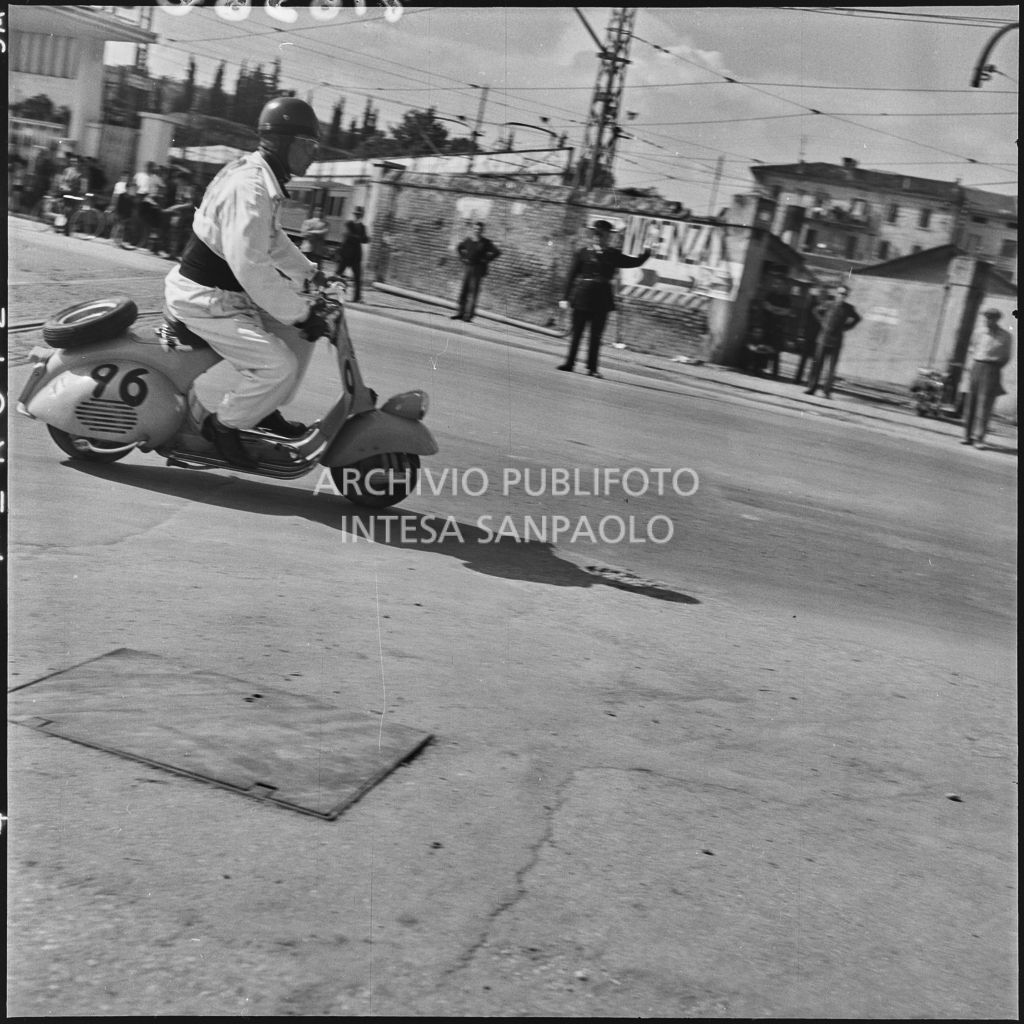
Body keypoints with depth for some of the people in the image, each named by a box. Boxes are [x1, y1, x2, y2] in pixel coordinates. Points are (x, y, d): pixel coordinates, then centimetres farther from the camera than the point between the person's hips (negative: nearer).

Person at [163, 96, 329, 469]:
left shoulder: (264, 179, 9)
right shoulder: (249, 187, -24)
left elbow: (272, 239, 27)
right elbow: (251, 266, -31)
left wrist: (310, 274, 21)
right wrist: (301, 313, -27)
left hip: (228, 292, 10)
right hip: (205, 300, -10)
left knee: (298, 334, 12)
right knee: (278, 365, -22)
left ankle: (265, 412, 20)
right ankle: (221, 421, -1)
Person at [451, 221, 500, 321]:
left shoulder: (485, 242, -5)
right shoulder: (468, 239, 6)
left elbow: (497, 252, -9)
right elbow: (458, 247, 23)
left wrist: (486, 260, -9)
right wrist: (463, 258, 11)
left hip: (479, 269, -4)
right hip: (468, 267, 5)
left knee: (473, 291, -7)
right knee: (463, 290, 3)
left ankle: (469, 315, -8)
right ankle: (460, 312, 9)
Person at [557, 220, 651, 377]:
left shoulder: (614, 255, 7)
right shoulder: (582, 253, 1)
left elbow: (635, 262, 13)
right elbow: (571, 276, 1)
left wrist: (647, 252, 2)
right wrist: (567, 298, -2)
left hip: (602, 299, 2)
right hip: (581, 297, -2)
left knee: (596, 335, 3)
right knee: (576, 332, 3)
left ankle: (592, 367, 8)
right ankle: (569, 363, 10)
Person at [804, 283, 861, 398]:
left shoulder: (848, 308, 1)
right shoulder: (828, 305, -1)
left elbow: (857, 318, 18)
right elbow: (816, 310, 17)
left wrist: (846, 327, 8)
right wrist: (822, 322, 7)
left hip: (836, 342, 0)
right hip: (823, 338, 0)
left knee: (832, 367, -3)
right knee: (817, 364, 0)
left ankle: (827, 390, 1)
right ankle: (812, 387, 6)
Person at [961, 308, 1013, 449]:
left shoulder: (1006, 336, 1)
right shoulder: (979, 332, 8)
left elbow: (1006, 358, 6)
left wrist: (995, 368, -4)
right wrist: (970, 364, 5)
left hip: (992, 370, -3)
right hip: (976, 367, 3)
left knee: (985, 403, -8)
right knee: (971, 402, 3)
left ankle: (979, 438, -8)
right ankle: (968, 436, 9)